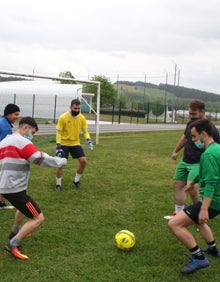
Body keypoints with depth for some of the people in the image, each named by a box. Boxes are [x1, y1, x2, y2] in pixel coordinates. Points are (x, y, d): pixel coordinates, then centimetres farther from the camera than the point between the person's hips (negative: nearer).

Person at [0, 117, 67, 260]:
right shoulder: (21, 141, -15)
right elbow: (41, 159, -17)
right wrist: (61, 161, -3)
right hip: (14, 188, -10)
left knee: (25, 207, 37)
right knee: (38, 218, -8)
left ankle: (15, 232, 52)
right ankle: (13, 244, -7)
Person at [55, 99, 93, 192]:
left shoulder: (82, 118, -5)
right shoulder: (63, 117, -16)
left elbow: (85, 131, 5)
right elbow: (59, 132, -10)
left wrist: (88, 140, -14)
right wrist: (58, 146, -18)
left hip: (76, 143, 4)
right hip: (64, 144, -3)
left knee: (84, 161, -6)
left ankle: (76, 180, 17)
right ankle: (58, 184, 13)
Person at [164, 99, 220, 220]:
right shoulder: (191, 123, 4)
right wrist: (175, 151, 30)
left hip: (198, 164, -8)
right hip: (185, 161, 8)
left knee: (192, 188, -22)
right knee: (177, 184, 12)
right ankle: (178, 213, 26)